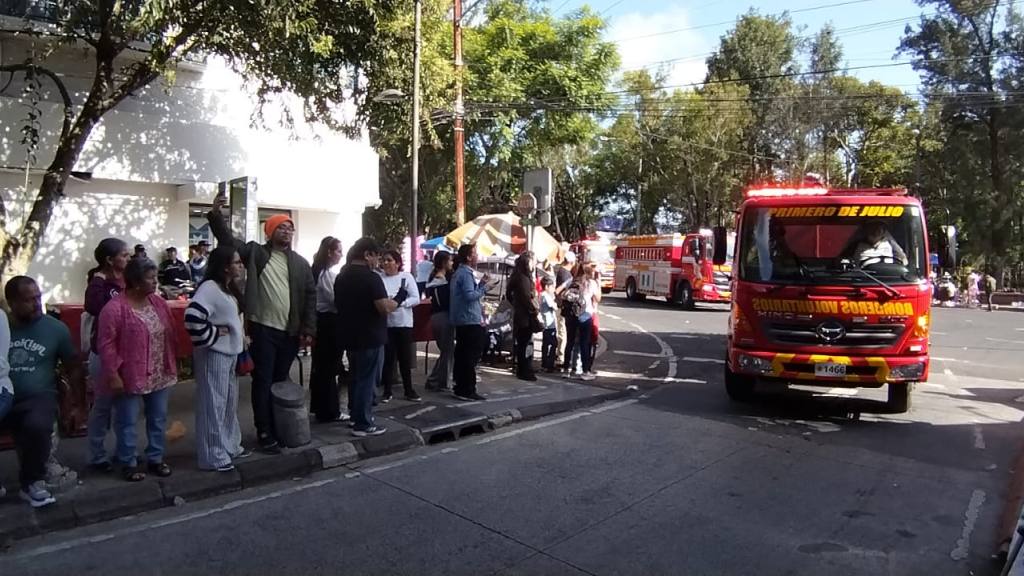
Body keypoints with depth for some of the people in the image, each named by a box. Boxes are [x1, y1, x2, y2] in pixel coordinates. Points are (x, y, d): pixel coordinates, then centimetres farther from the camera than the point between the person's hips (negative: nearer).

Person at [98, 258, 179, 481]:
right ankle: (128, 464, 20)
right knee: (127, 422, 7)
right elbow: (106, 344, -15)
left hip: (160, 375, 6)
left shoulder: (158, 302, 4)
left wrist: (173, 365, 12)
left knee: (158, 419, 14)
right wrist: (113, 375, -17)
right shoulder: (115, 308, -16)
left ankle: (156, 459, 28)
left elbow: (170, 335, 11)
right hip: (130, 377, -6)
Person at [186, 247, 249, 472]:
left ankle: (230, 446, 31)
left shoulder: (229, 288, 11)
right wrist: (212, 335, -20)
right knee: (214, 404, -1)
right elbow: (192, 317, -31)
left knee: (230, 403, 18)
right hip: (214, 354, -10)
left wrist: (241, 340, 15)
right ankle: (214, 456, 7)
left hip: (230, 353, 10)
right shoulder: (210, 287, -19)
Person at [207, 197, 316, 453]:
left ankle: (279, 428, 25)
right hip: (263, 329, -3)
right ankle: (264, 433, 9)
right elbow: (227, 239, -7)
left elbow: (310, 296, 5)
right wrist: (216, 214, -23)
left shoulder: (301, 263, 8)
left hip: (291, 332, 3)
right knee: (263, 382, 1)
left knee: (281, 381, 14)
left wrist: (308, 329, -2)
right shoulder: (256, 252, 2)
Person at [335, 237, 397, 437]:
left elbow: (338, 305, 22)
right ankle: (363, 424, 2)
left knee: (356, 377, 20)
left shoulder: (341, 277, 10)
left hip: (349, 336, 8)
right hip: (370, 337, -8)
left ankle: (356, 415, 29)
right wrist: (395, 303, -4)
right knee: (367, 379, -2)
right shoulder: (371, 277, -17)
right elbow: (384, 308, -23)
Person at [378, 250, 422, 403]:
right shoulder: (379, 277, -3)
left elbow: (416, 299, -6)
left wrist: (400, 302, -19)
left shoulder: (407, 277, -1)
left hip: (404, 323, 1)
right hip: (385, 323, -1)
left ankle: (409, 390, 20)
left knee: (405, 358, 9)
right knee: (387, 358, 5)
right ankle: (387, 391, 17)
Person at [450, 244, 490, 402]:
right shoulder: (466, 273, -15)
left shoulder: (458, 272, 17)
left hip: (461, 320, 10)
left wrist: (481, 284, 10)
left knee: (462, 354, 13)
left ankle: (460, 387, 19)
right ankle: (467, 390, -5)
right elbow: (470, 295, -23)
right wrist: (482, 286, -10)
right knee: (471, 356, -7)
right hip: (470, 320, -10)